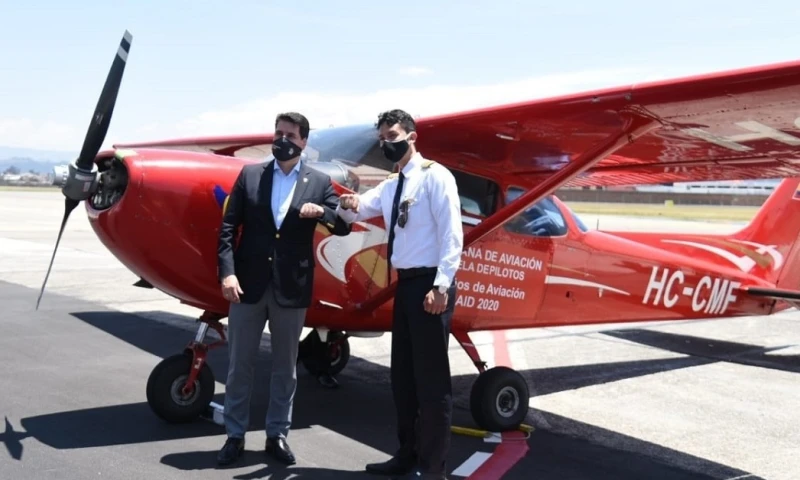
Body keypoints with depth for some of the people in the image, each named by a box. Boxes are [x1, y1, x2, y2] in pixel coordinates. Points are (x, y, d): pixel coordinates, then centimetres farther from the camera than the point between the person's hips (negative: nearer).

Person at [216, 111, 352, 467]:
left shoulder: (319, 182, 4)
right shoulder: (249, 174, 4)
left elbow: (344, 227, 2)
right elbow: (228, 227, 0)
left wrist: (321, 212, -18)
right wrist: (227, 271, -11)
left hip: (291, 288, 0)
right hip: (249, 284, 0)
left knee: (285, 367, 10)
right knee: (239, 364, 8)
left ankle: (277, 435, 24)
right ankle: (235, 435, 20)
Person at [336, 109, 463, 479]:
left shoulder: (435, 176, -7)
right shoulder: (389, 186, 17)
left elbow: (451, 234, -14)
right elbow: (355, 212, 13)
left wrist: (441, 286, -21)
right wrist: (347, 205, -11)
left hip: (430, 285, -8)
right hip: (405, 284, 9)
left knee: (431, 376, -2)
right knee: (403, 373, 14)